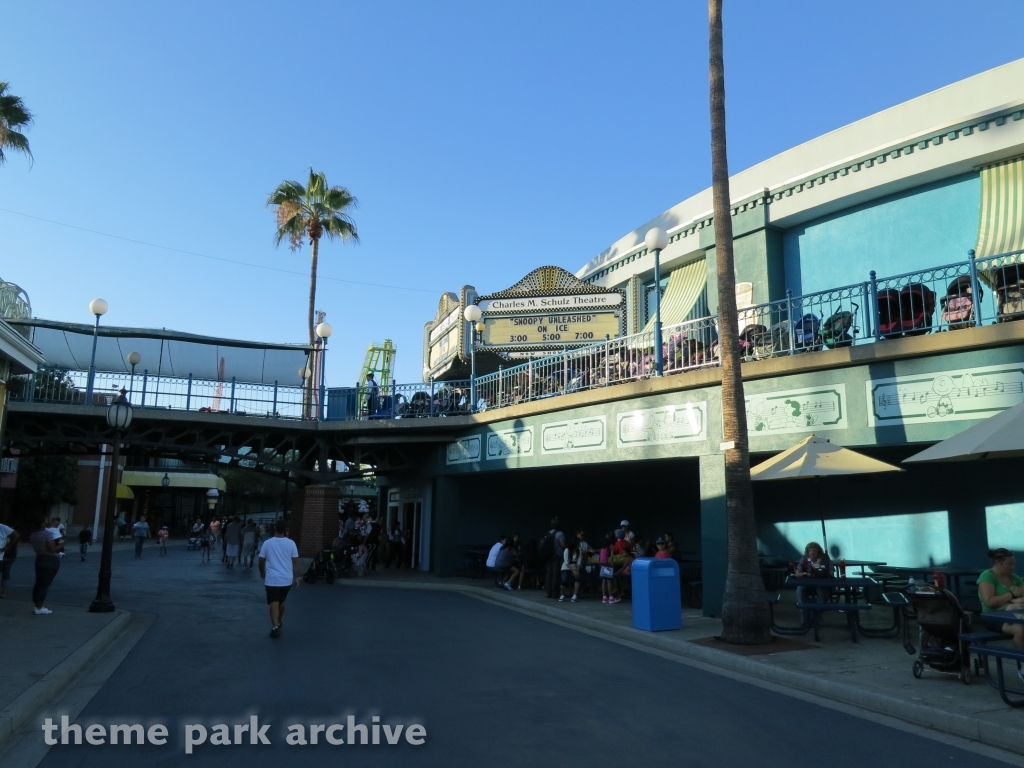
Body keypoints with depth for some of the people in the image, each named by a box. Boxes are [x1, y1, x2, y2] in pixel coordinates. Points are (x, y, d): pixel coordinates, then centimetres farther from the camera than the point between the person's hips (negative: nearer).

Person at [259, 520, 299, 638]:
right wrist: (295, 577, 10)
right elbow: (295, 561, -1)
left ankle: (275, 626, -19)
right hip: (287, 579, 3)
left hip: (272, 579, -2)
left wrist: (262, 573, 19)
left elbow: (262, 560, 1)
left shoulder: (267, 543, -5)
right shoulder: (291, 543, -3)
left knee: (274, 603, -4)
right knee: (281, 601, 21)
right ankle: (279, 622, 37)